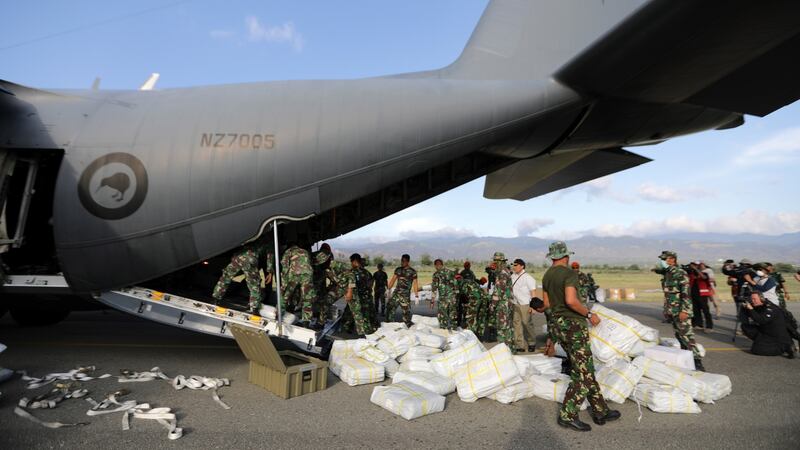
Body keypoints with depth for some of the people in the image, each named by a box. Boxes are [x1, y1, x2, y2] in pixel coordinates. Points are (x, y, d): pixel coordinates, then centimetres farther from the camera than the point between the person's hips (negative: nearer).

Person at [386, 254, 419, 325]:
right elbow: (393, 280, 13)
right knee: (390, 307, -2)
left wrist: (416, 295, -6)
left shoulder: (412, 272, -3)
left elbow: (415, 284, -3)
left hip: (406, 295, -4)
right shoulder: (398, 270, 9)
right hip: (396, 293, 4)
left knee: (406, 311, 0)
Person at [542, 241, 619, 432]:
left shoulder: (547, 275, 9)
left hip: (558, 324, 8)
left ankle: (601, 411, 23)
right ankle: (567, 415, 3)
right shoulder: (569, 273, -15)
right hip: (574, 324, -8)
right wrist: (589, 314, -14)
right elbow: (571, 300, -28)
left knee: (586, 370, 16)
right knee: (583, 372, 0)